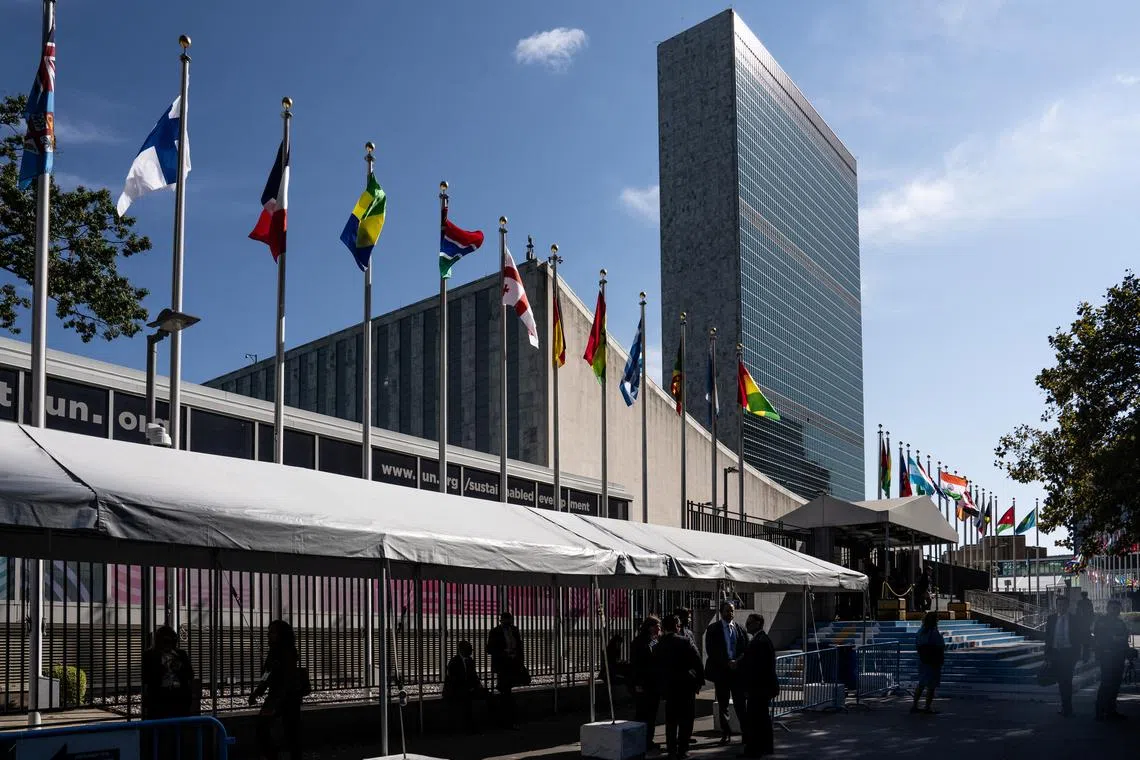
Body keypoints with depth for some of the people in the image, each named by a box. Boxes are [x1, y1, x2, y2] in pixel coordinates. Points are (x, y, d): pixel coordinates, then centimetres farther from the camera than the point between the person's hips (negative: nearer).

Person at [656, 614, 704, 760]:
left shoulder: (658, 646, 1)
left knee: (671, 720, 12)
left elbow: (656, 667, 5)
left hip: (667, 687, 4)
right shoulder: (685, 642, -12)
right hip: (686, 686, -4)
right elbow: (697, 662, -12)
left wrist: (660, 686, 12)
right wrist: (700, 680, -1)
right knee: (686, 719, 5)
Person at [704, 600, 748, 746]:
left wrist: (738, 661, -10)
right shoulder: (713, 629, 0)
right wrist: (727, 662, -13)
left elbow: (746, 649, 7)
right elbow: (711, 651, -6)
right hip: (721, 671, -1)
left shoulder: (740, 629, 8)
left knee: (740, 703, -2)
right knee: (723, 705, 5)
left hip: (738, 670, 1)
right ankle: (726, 734, 12)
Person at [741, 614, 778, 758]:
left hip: (759, 687, -11)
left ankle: (754, 749, -2)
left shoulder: (759, 642, -20)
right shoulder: (763, 639, 14)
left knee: (755, 717, -5)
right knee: (763, 716, 18)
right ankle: (766, 746, 27)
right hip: (763, 686, 11)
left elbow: (755, 666, -23)